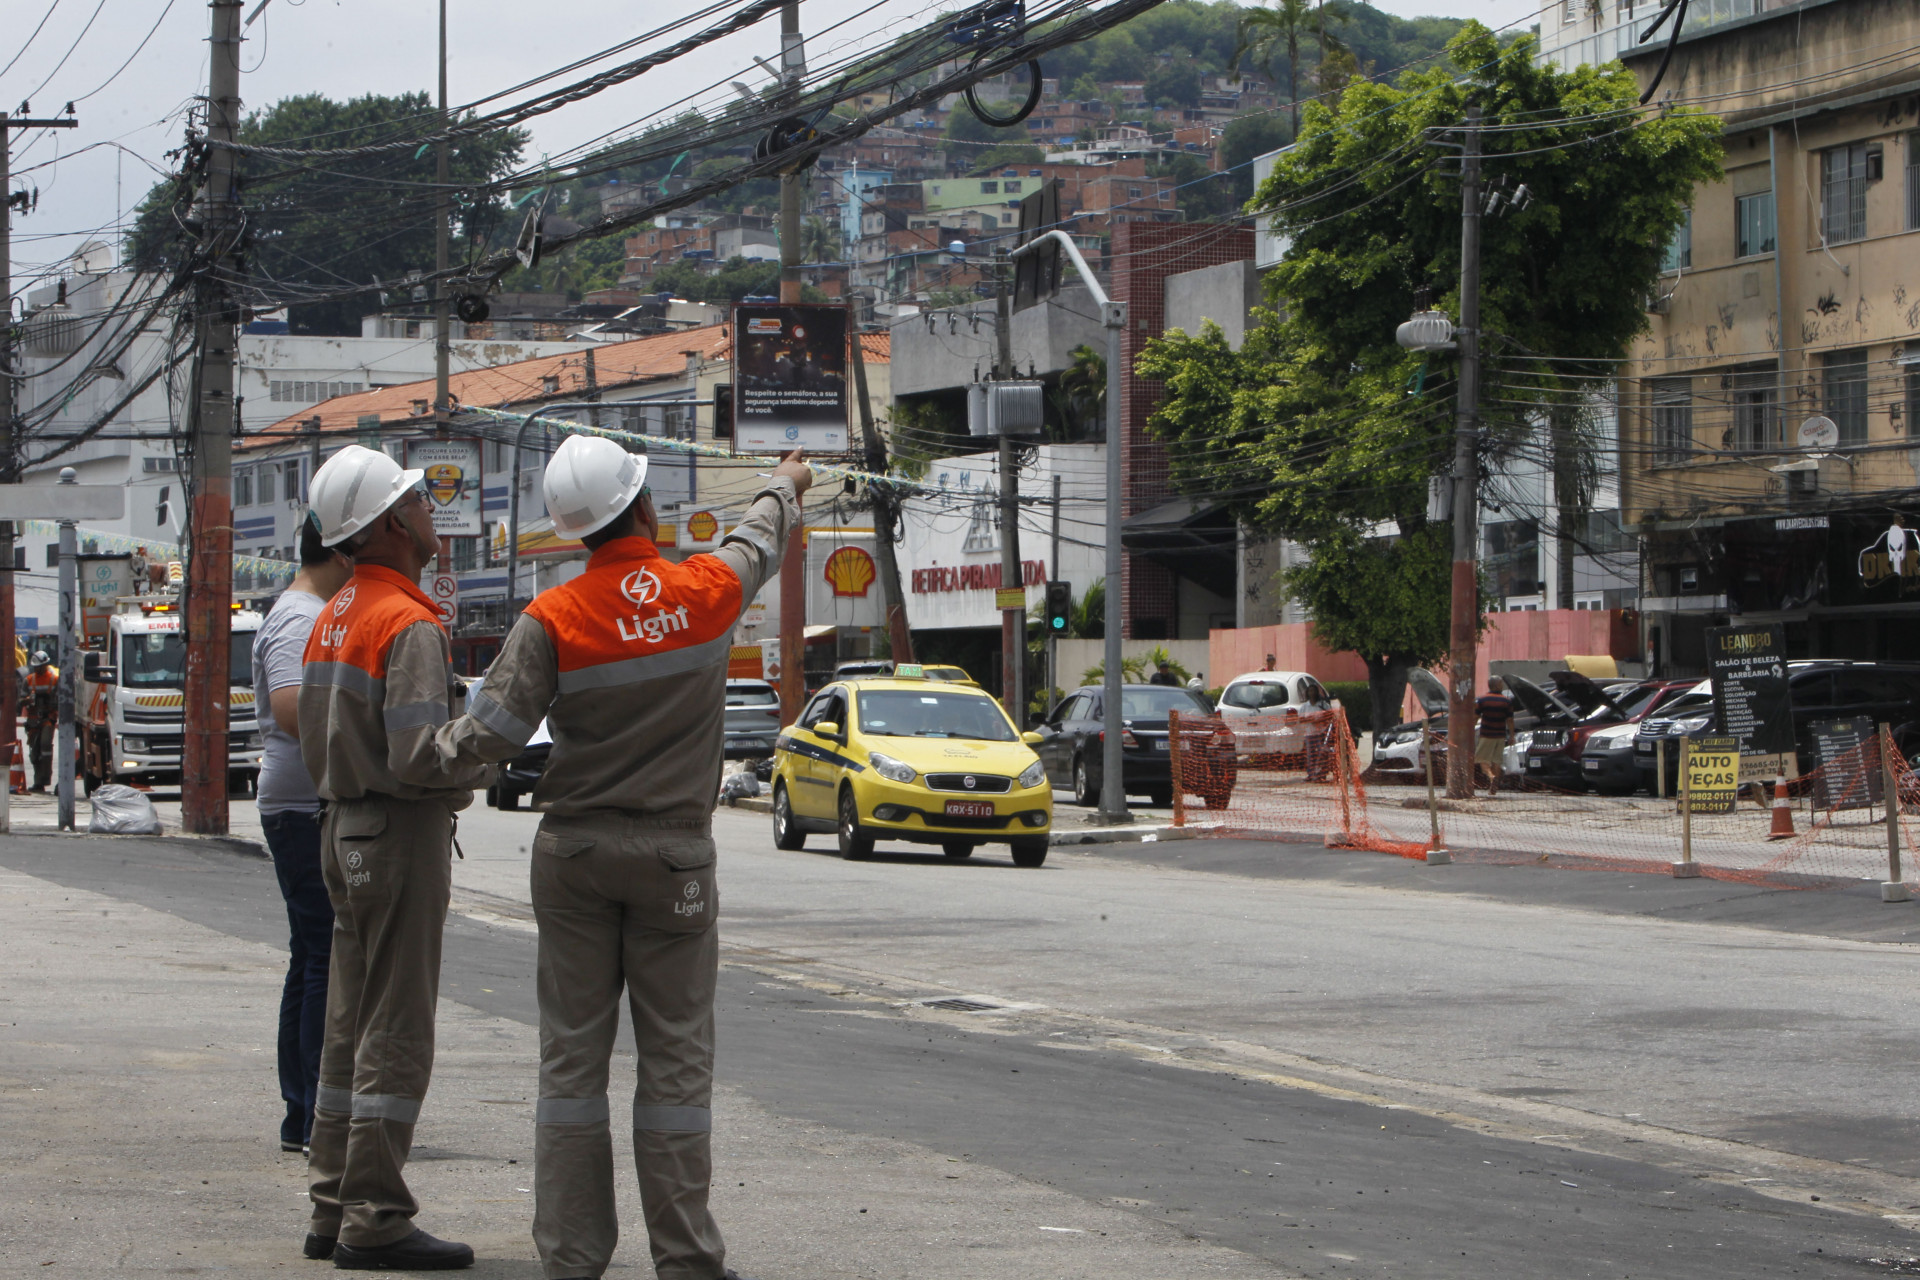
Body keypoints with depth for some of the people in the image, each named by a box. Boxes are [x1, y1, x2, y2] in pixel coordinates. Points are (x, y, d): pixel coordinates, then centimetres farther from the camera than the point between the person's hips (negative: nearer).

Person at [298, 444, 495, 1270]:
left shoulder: (331, 620, 13)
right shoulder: (409, 624, -17)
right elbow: (420, 754, -24)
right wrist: (485, 765, -7)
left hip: (343, 830, 9)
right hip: (403, 836, -9)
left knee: (351, 1028, 13)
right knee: (396, 1032, -6)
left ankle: (333, 1209, 17)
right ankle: (374, 1220, -6)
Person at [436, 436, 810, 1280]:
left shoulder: (552, 619, -8)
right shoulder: (707, 592, -4)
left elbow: (489, 736, -10)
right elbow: (758, 541, 19)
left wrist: (433, 752, 12)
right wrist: (784, 484, 40)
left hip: (573, 855, 1)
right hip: (674, 856, -1)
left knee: (572, 1052, 6)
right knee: (675, 1054, 2)